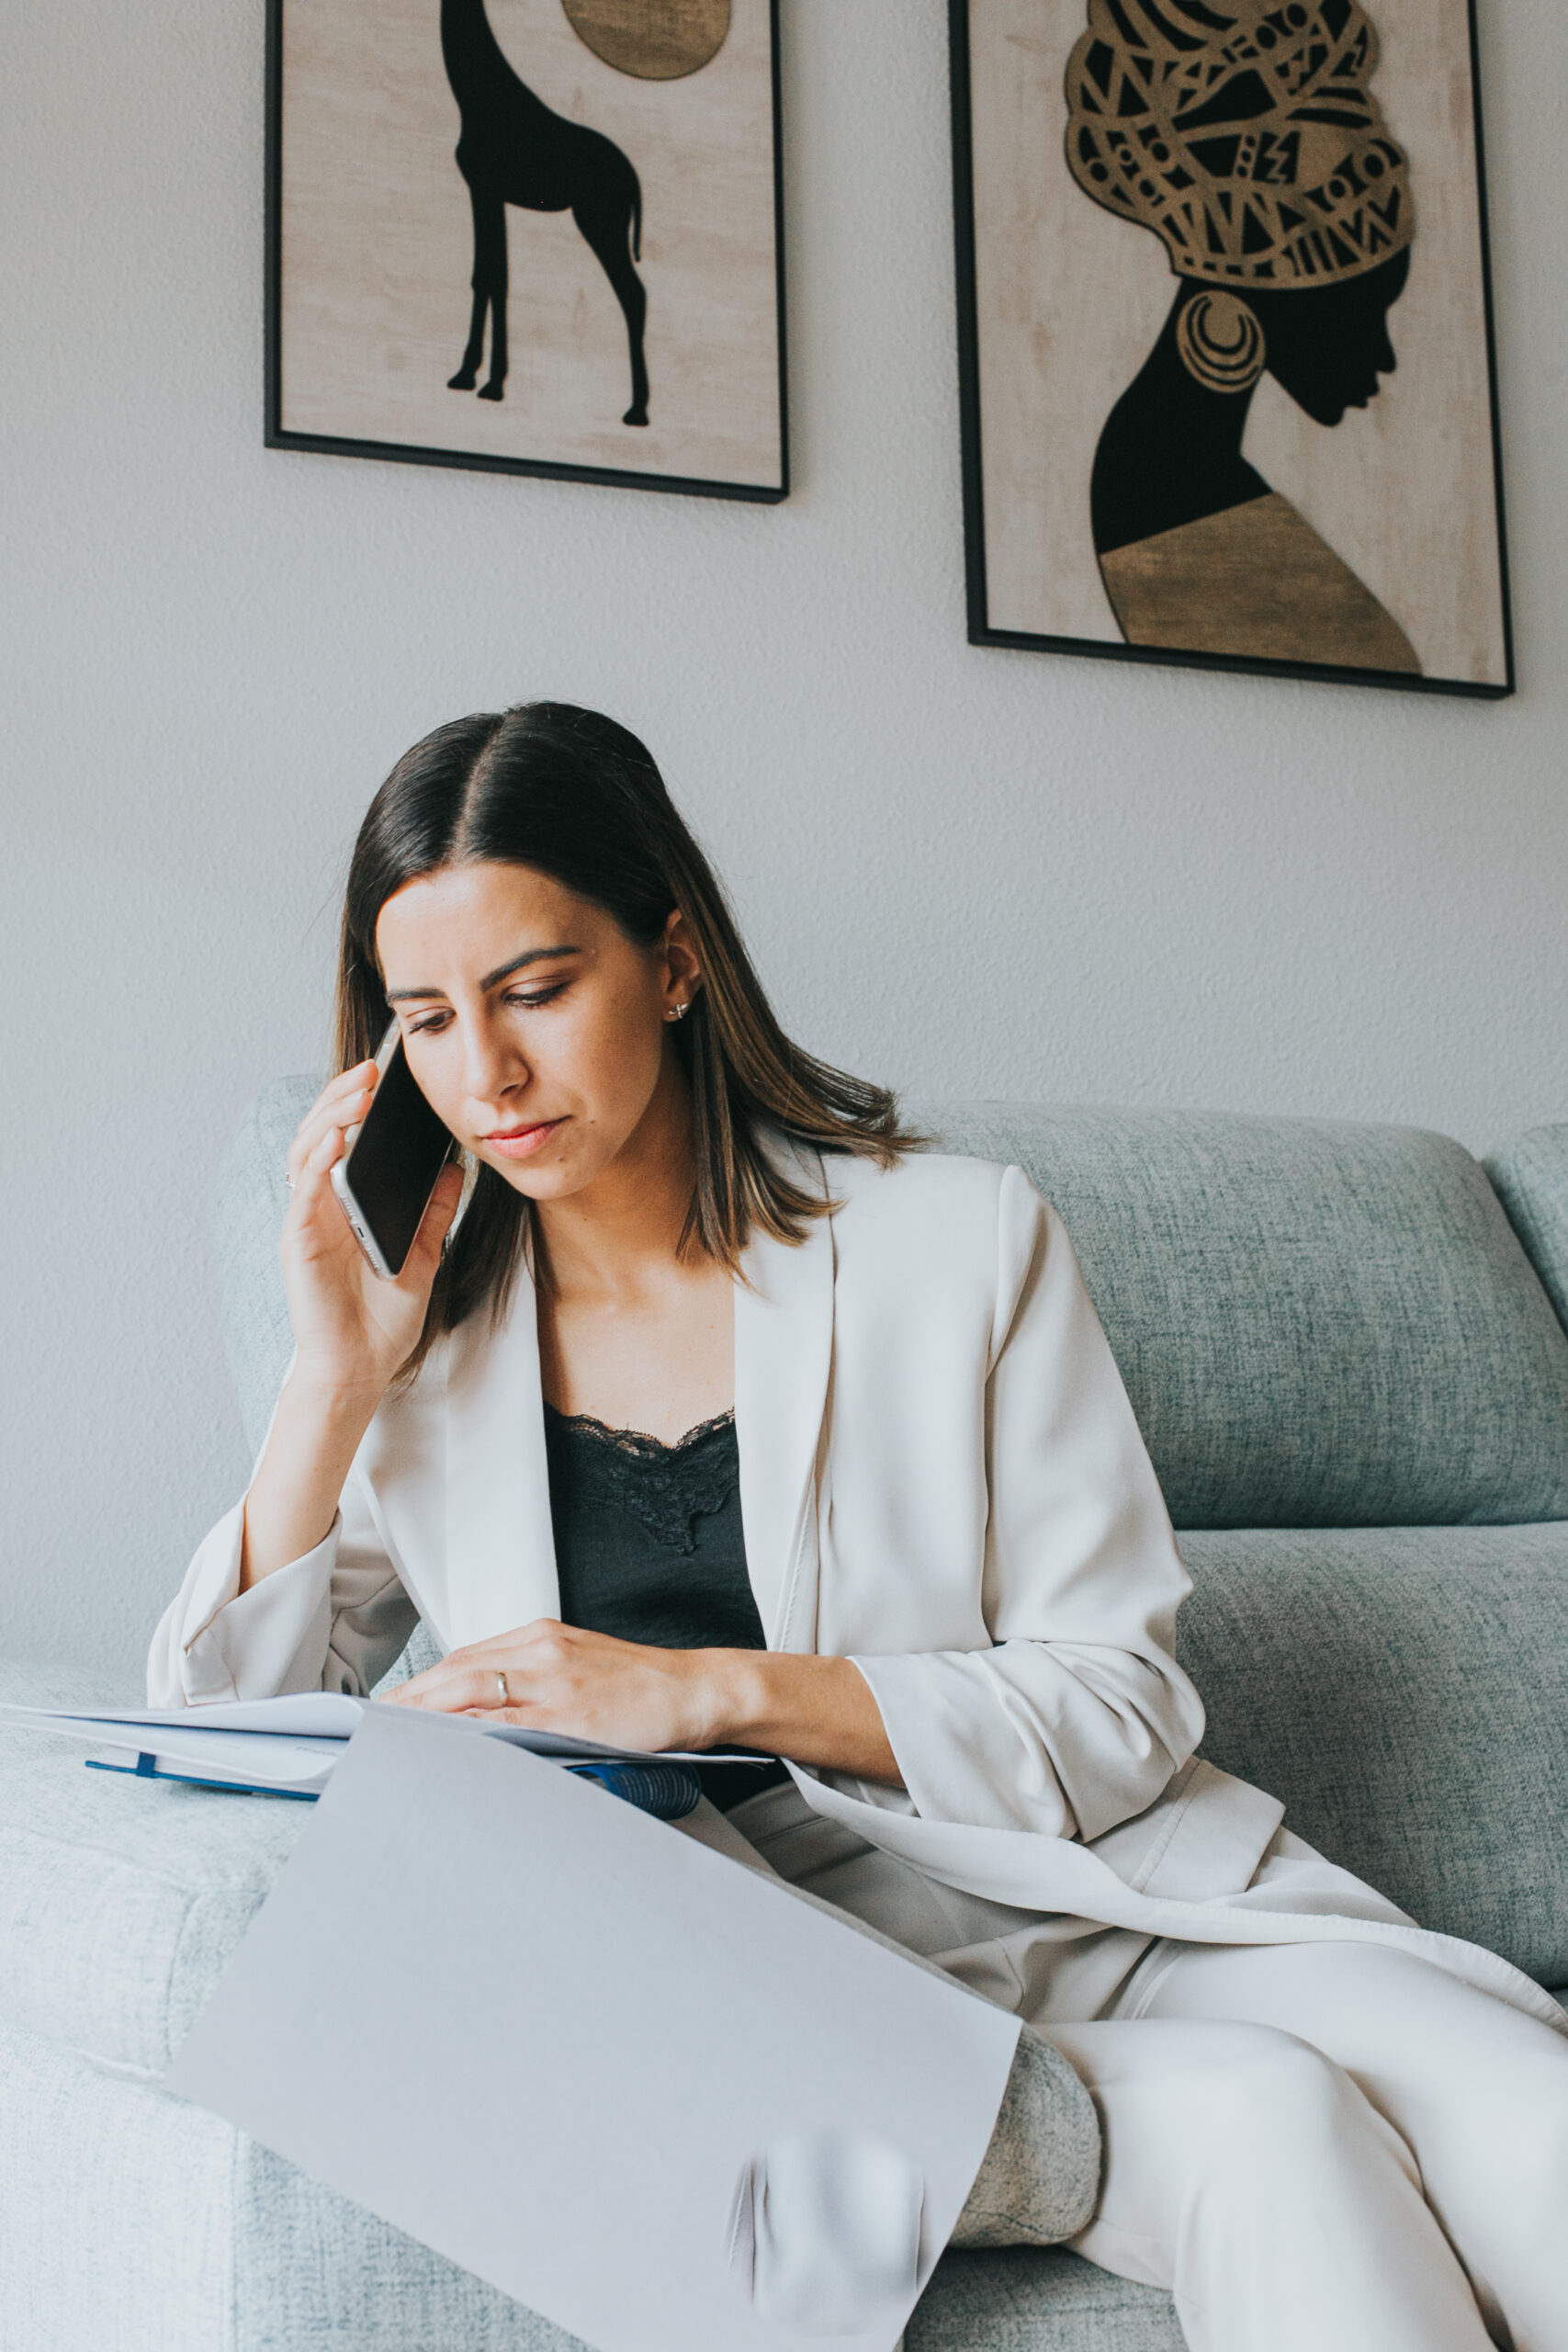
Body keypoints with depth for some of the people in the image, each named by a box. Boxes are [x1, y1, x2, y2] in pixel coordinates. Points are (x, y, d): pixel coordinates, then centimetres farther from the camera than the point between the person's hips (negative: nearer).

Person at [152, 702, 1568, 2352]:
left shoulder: (960, 1243, 0)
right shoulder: (422, 1330, 7)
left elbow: (1116, 1710, -4)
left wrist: (723, 1690, -17)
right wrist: (338, 1377, -7)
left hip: (1078, 1890, 1)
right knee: (1257, 2121, -30)